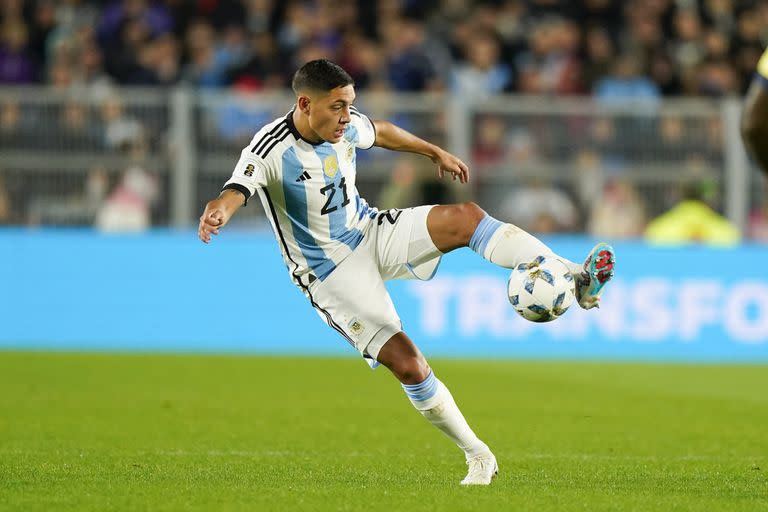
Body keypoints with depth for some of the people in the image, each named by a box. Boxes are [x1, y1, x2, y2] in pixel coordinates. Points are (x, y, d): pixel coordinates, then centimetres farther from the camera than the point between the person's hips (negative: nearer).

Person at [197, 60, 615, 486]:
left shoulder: (345, 126, -4)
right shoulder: (271, 150, -24)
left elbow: (381, 132, 19)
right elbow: (235, 193, -41)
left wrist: (435, 152, 33)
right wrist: (216, 214, -65)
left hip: (371, 233, 5)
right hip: (331, 272, -5)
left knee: (465, 217, -21)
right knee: (406, 363, -18)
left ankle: (577, 279, -26)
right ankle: (477, 455, -2)